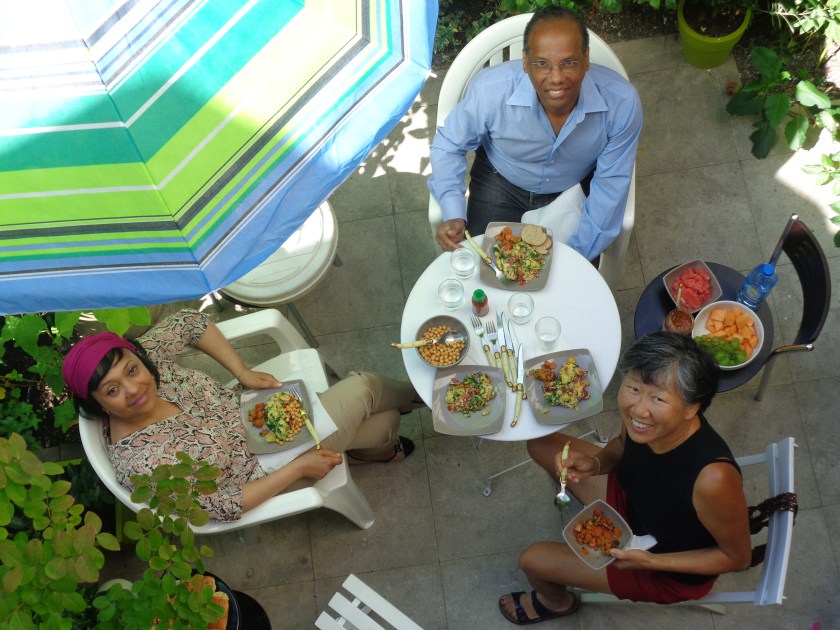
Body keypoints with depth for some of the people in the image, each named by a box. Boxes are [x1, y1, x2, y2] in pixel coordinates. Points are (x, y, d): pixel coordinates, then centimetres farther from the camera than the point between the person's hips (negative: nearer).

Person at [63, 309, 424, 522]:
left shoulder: (146, 355, -21)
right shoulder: (140, 464, -36)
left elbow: (191, 323, -3)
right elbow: (221, 508, -29)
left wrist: (243, 372, -10)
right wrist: (300, 467, -24)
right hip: (264, 463, -6)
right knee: (362, 391, -3)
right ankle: (410, 397, 36)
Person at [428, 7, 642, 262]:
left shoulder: (622, 102, -32)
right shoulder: (490, 90, -34)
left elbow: (611, 181, -18)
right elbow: (448, 146, -16)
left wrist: (580, 253, -20)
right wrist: (454, 215, -31)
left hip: (576, 188, 1)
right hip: (501, 183, 0)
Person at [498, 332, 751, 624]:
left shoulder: (713, 478, -45)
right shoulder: (641, 419, -27)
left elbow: (738, 558, -24)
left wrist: (650, 561, -30)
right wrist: (594, 464, -22)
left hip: (672, 570, -5)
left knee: (533, 560, 0)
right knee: (541, 445, 7)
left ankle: (556, 602, 39)